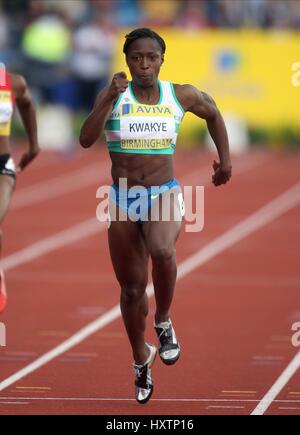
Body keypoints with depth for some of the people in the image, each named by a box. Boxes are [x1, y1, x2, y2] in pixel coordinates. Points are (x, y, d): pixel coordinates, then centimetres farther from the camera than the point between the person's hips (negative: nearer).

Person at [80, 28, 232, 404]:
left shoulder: (181, 96, -3)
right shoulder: (113, 96, -7)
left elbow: (213, 113, 19)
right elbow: (86, 139, -22)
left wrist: (225, 159, 19)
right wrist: (110, 97, -32)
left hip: (164, 196, -1)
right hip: (122, 201, 1)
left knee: (162, 251, -35)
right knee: (131, 288, 10)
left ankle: (164, 322, -10)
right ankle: (140, 358, 35)